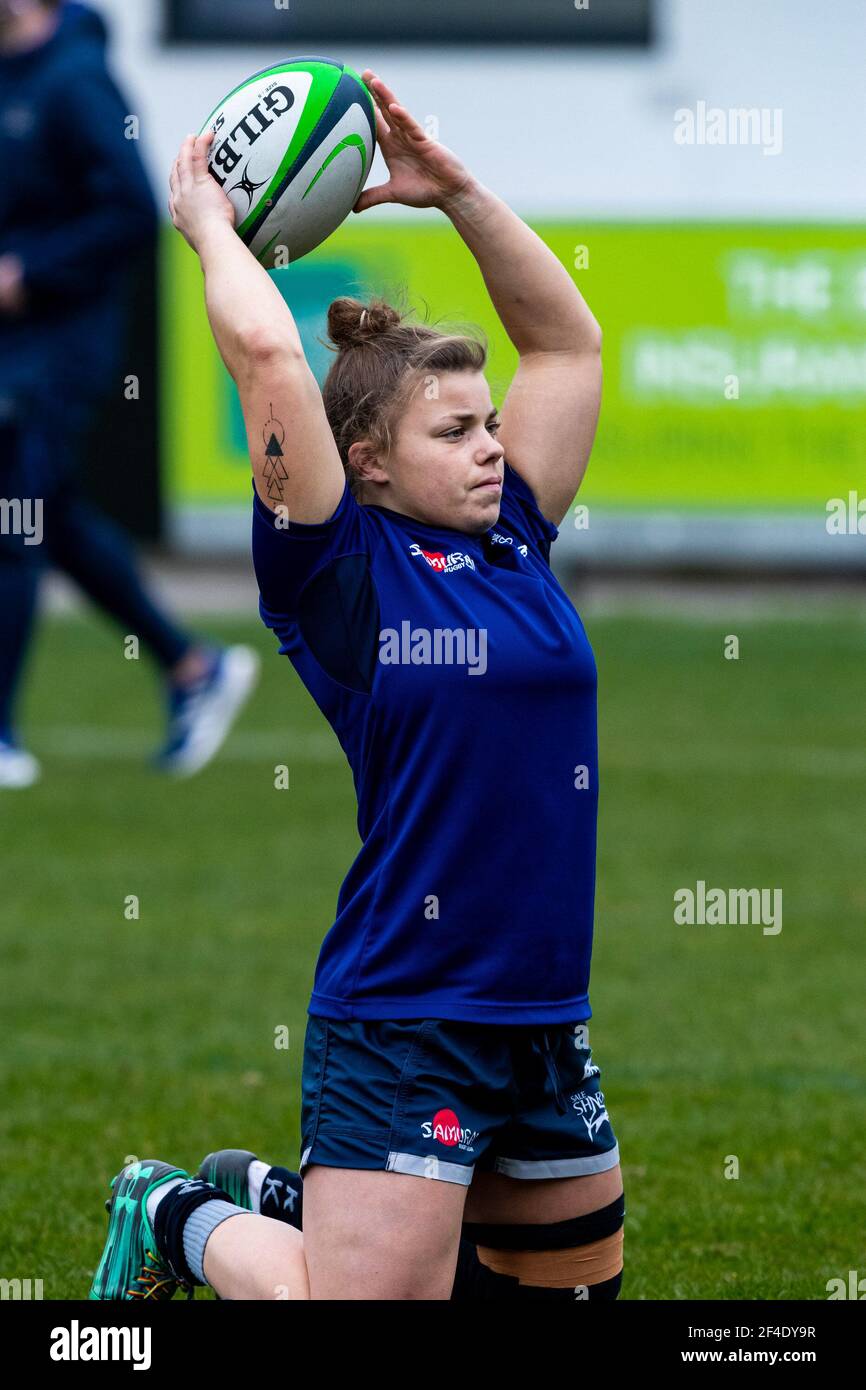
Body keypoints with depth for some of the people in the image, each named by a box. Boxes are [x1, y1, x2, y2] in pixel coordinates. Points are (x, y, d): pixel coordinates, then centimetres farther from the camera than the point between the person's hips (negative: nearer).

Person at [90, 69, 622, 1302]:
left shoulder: (511, 542, 10)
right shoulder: (342, 568, -8)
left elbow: (566, 339, 18)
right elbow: (266, 351, -17)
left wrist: (454, 190, 13)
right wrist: (210, 226, -2)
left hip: (546, 1017, 7)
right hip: (402, 1025, -7)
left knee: (571, 1284, 16)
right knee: (374, 1295, -12)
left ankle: (288, 1201, 33)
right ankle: (181, 1219, 17)